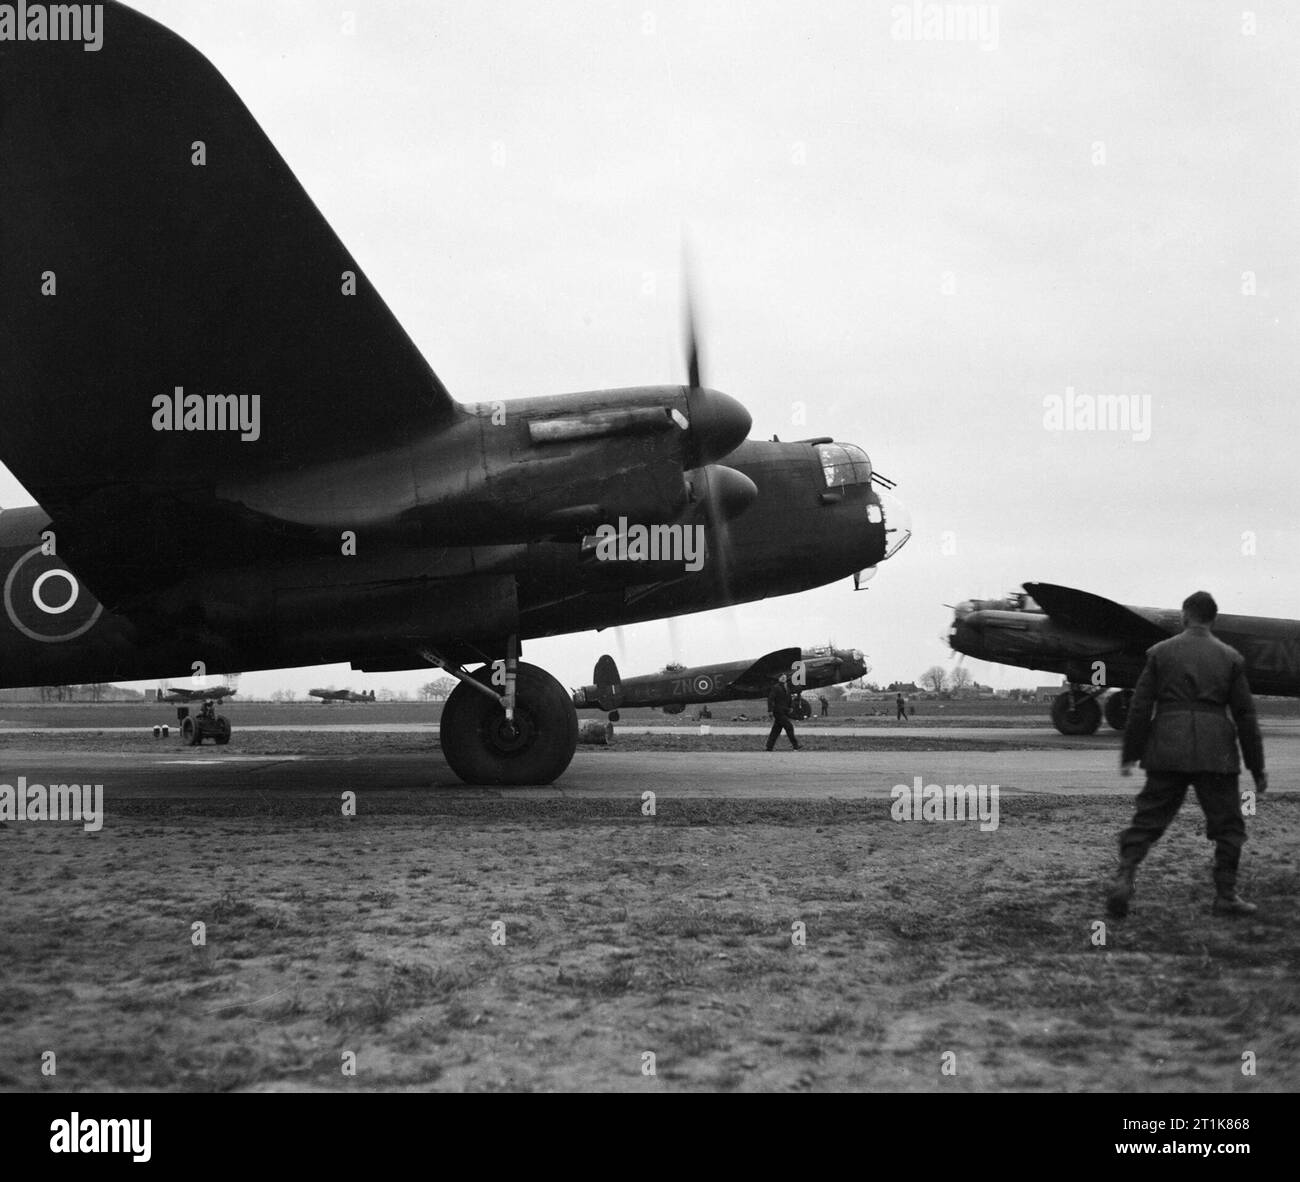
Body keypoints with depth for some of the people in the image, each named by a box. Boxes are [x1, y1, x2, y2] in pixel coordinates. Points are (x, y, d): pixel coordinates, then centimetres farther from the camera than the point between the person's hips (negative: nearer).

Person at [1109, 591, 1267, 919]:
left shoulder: (1160, 652, 3)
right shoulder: (1230, 658, 4)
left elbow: (1140, 707, 0)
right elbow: (1245, 716, 4)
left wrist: (1129, 755, 5)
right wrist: (1257, 768, 9)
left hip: (1167, 750, 1)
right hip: (1215, 752, -1)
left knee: (1148, 817, 6)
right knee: (1227, 823, 11)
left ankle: (1124, 877, -10)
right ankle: (1225, 895, 10)